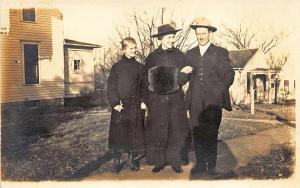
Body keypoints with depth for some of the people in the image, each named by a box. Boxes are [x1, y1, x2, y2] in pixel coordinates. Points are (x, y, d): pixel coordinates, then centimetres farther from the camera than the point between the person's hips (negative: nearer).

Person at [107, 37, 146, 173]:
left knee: (135, 134, 8)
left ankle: (132, 159, 25)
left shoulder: (140, 67, 9)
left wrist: (144, 101, -2)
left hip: (136, 107, 3)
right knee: (118, 134, 2)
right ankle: (116, 162, 17)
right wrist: (115, 103, -12)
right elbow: (111, 87, -2)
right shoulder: (117, 67, 0)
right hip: (121, 107, -2)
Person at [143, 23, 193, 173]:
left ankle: (175, 161, 15)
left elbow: (186, 76, 3)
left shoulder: (180, 55, 8)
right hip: (157, 99, -1)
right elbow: (148, 78, 1)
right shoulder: (152, 57, 5)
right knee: (157, 130, 1)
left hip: (176, 99, 1)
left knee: (176, 130, 3)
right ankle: (159, 161, 14)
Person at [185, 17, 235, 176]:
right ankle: (200, 164, 17)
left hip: (213, 100, -3)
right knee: (197, 134, 6)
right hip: (195, 101, 3)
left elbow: (229, 74, 5)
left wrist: (220, 89, -4)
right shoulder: (190, 54, 17)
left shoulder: (220, 52, 7)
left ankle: (211, 166, 9)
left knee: (211, 134, -2)